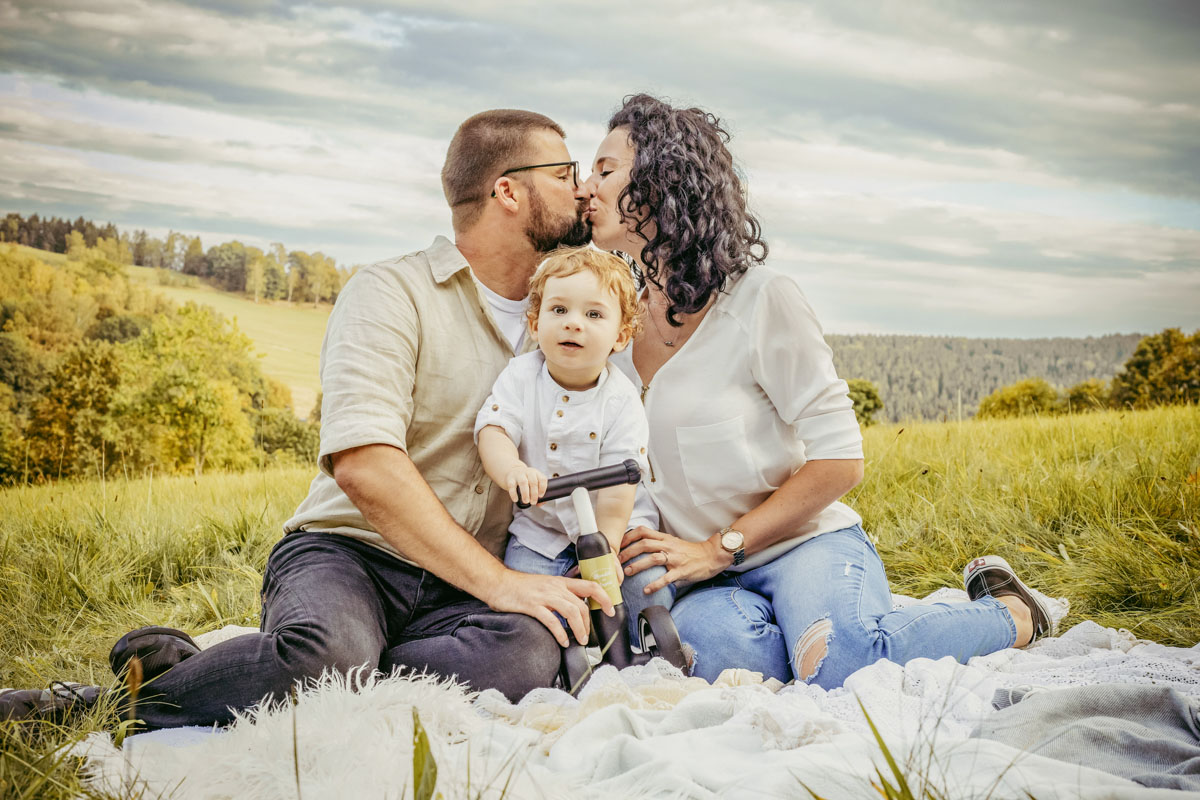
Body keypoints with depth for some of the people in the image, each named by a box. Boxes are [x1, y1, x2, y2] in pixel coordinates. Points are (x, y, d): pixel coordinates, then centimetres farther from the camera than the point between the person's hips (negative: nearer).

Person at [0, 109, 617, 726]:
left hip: (456, 592, 5)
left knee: (529, 654, -33)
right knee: (331, 652, -40)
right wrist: (498, 583, -23)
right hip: (346, 553, -4)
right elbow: (364, 465, -19)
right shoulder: (390, 294, -4)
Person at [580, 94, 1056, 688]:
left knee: (838, 665, -34)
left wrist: (718, 548, -13)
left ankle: (1009, 615, -2)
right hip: (703, 577, 3)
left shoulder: (761, 299, -9)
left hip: (803, 542, -3)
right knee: (716, 647, -34)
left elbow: (840, 461, -10)